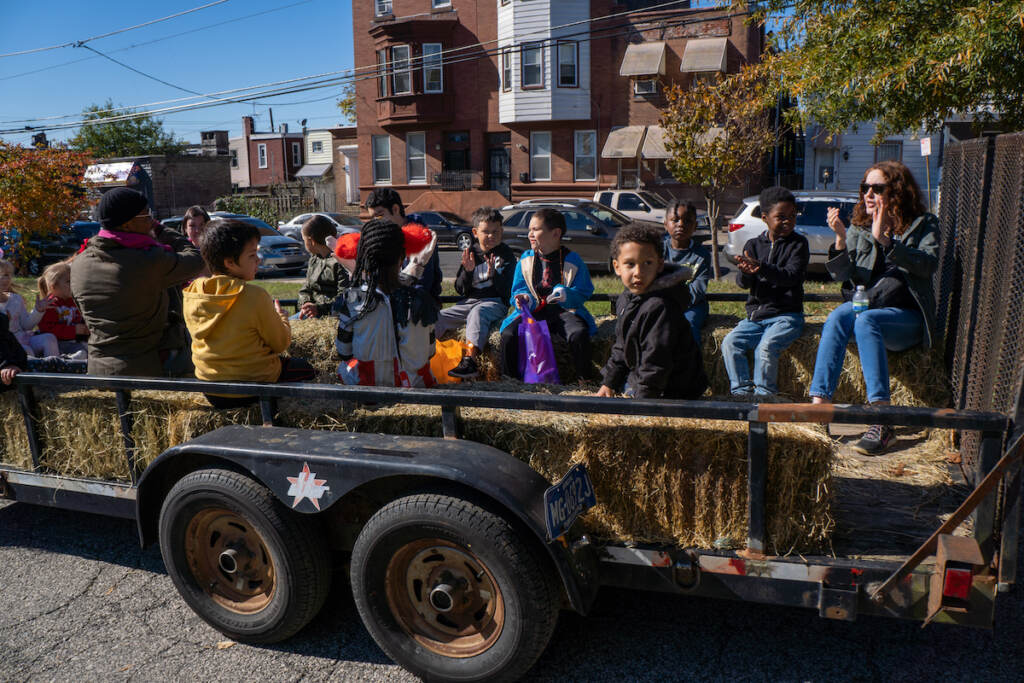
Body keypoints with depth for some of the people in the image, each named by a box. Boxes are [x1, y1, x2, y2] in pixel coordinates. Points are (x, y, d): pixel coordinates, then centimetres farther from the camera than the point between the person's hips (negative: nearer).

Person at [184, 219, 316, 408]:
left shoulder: (191, 293, -5)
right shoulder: (255, 295, -24)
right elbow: (281, 344, -11)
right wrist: (280, 315, 9)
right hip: (252, 390, -6)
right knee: (305, 368, 22)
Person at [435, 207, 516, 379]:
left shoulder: (505, 254, 1)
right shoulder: (471, 253, 9)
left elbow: (507, 290, -7)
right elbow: (460, 290, 7)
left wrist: (493, 274, -23)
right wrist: (467, 271, -11)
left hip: (495, 302, -5)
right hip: (469, 301, 5)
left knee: (477, 312, -37)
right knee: (437, 318, -11)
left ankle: (470, 360, -48)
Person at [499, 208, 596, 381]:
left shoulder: (572, 260, 2)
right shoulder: (525, 259, 11)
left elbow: (584, 293, 0)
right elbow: (518, 290, 13)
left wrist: (567, 295, -22)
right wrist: (524, 298, -12)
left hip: (564, 311, -2)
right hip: (533, 311, 2)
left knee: (579, 334, -34)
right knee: (509, 334, -26)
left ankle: (585, 380, -14)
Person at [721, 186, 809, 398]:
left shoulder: (798, 243, 1)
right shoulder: (754, 244, 10)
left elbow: (791, 276, -15)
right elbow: (743, 283, 1)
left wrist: (761, 268, -31)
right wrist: (746, 272, -24)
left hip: (786, 315, -4)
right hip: (755, 316, 4)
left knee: (766, 347, -28)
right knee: (730, 343, -18)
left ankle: (763, 395, -13)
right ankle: (741, 392, -11)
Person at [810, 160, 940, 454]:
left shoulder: (923, 224, 6)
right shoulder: (859, 226, 13)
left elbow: (929, 263, -13)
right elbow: (840, 274, 3)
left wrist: (885, 240, -24)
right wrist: (841, 238, -15)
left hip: (907, 317, -3)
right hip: (863, 306, 3)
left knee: (865, 320, -35)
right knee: (839, 315, -32)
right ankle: (819, 400, -40)